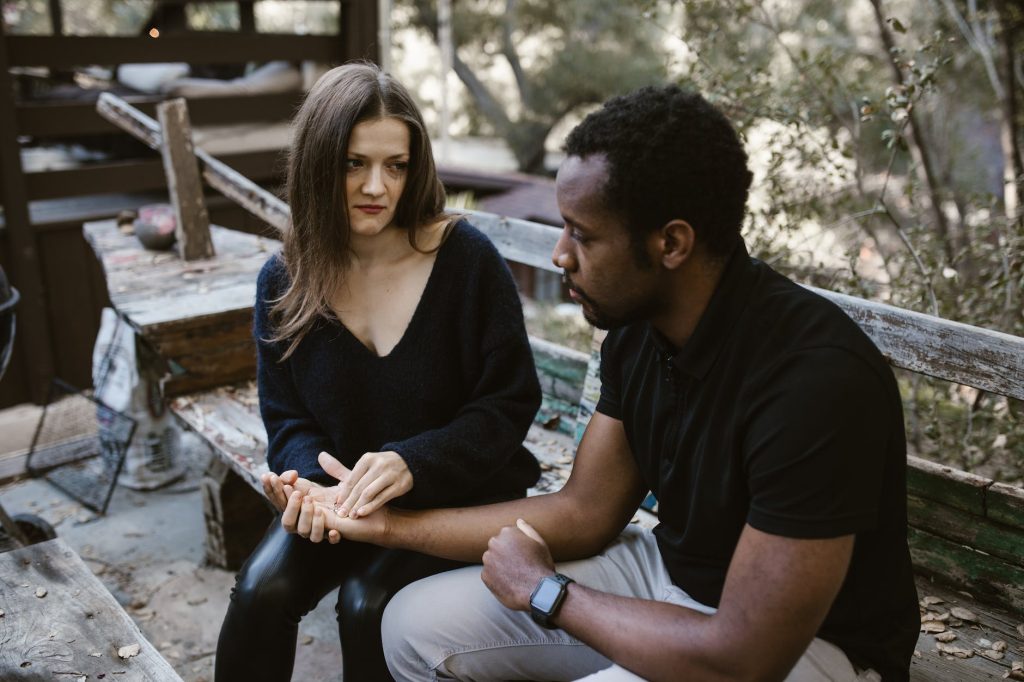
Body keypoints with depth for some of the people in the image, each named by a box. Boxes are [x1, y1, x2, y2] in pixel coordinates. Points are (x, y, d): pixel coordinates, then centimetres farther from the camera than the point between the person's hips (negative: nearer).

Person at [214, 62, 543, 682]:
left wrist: (411, 464, -29)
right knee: (262, 591, -19)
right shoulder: (285, 281, -3)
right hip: (343, 492, 3)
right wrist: (314, 486, -23)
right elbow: (288, 420, 0)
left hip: (458, 495, -3)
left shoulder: (467, 258, -15)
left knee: (368, 602, -24)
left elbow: (508, 403, -13)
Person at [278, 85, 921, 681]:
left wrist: (545, 592, -17)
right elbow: (585, 511, 1)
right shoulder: (637, 328, -7)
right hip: (669, 574, 7)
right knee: (417, 625, 1)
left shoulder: (815, 374, -32)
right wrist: (389, 523, -2)